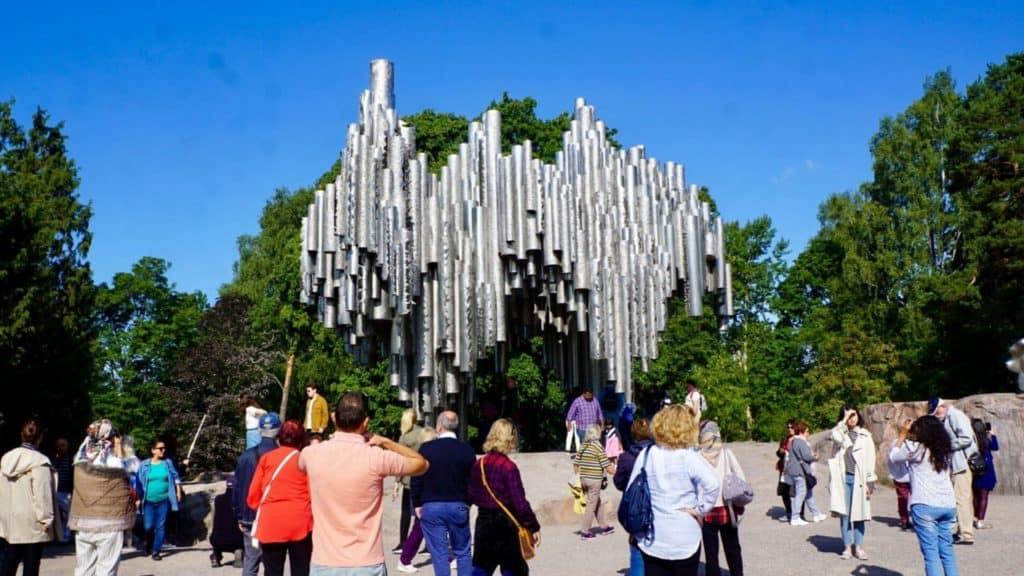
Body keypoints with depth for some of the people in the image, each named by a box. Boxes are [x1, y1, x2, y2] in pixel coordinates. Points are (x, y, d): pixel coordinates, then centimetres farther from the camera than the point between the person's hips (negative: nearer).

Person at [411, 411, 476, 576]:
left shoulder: (426, 448, -7)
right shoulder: (467, 450, -2)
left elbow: (417, 478, -4)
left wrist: (417, 504, 6)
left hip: (431, 507, -1)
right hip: (459, 506, 2)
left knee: (439, 554, 3)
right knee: (463, 552, 12)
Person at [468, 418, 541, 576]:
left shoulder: (478, 465, 1)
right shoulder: (508, 467, -17)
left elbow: (471, 496, 8)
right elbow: (519, 501, -17)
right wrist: (533, 526, -10)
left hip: (483, 522, 5)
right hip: (506, 524, -5)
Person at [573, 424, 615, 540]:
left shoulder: (583, 446, 6)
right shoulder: (598, 446, -13)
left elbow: (575, 463, 8)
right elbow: (607, 466, -14)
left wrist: (579, 475, 19)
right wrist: (615, 472, 1)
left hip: (583, 478, 7)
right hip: (594, 480, -7)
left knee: (597, 502, 20)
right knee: (591, 505, 2)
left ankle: (603, 527, 31)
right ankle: (584, 532, 5)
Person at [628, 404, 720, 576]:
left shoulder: (646, 455, -4)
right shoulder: (689, 458, -14)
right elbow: (713, 484, -29)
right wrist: (700, 510, -14)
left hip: (652, 538, 3)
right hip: (684, 538, -3)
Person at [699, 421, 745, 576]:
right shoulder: (727, 453, -5)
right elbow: (741, 479, -3)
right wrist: (739, 507, 5)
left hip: (707, 511, -2)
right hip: (728, 510, 2)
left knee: (711, 551, 8)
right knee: (732, 549, 18)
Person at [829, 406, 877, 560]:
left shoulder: (865, 435, 7)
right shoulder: (841, 433, 8)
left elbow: (870, 459, 4)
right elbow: (835, 437, -17)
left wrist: (869, 481, -2)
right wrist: (844, 421, -9)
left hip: (859, 478, 0)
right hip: (843, 478, 0)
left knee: (859, 512, 2)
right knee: (844, 513, 1)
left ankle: (858, 547, 10)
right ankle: (847, 546, 9)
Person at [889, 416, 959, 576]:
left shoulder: (916, 448, -6)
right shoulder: (945, 450, 12)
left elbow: (893, 456, 7)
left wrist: (903, 435, 15)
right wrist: (908, 437, 24)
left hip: (925, 506, -6)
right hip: (948, 505, 6)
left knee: (931, 552, -5)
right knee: (947, 550, 15)